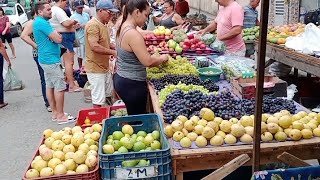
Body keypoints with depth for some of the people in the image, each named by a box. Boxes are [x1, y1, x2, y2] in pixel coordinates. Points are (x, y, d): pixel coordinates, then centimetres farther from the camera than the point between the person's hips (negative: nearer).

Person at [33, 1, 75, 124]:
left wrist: (55, 34, -1)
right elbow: (58, 39, -21)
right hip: (51, 60, -11)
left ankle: (55, 113, 22)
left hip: (46, 59, 11)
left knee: (49, 86, 13)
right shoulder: (42, 22, -18)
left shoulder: (38, 22, 14)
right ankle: (61, 116, 0)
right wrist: (57, 34, -1)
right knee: (60, 87, -5)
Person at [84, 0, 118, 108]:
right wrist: (113, 52, -22)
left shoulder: (103, 24, 13)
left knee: (109, 94, 20)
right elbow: (94, 46, -28)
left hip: (104, 66, 10)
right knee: (98, 99, -3)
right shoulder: (93, 25, -19)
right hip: (95, 68, -10)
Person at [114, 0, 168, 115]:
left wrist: (156, 58, 9)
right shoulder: (133, 34, -23)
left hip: (121, 79, 9)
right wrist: (162, 58, -6)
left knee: (133, 116, 17)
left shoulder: (123, 28, 7)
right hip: (132, 84, -9)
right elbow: (147, 61, -24)